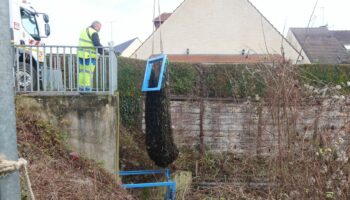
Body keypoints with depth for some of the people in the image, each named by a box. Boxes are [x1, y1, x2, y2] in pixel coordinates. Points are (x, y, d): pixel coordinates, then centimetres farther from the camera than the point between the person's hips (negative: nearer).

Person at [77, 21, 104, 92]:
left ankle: (81, 88, 12)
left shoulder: (84, 30, 14)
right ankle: (87, 90, -3)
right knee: (88, 73, -5)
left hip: (81, 54, 8)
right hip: (90, 56, -8)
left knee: (82, 72, 10)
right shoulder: (94, 33, -14)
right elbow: (97, 45, -22)